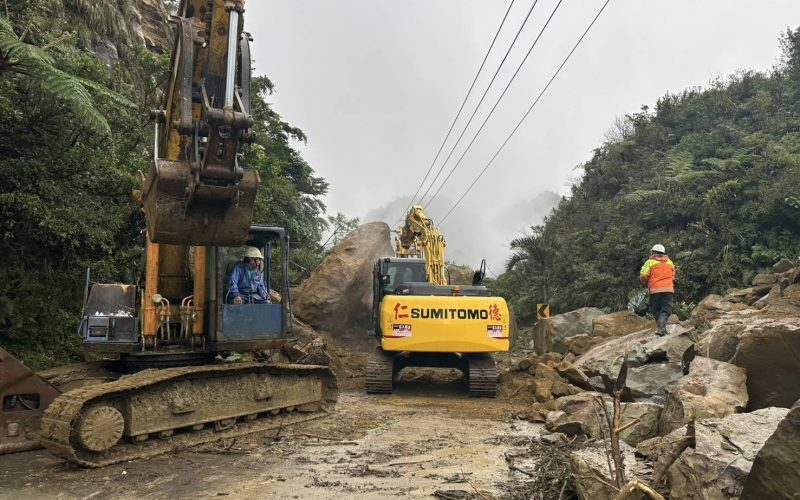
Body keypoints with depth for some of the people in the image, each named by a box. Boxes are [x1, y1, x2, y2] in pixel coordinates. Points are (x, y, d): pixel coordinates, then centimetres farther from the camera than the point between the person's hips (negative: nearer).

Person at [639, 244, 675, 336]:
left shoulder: (650, 262, 1)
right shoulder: (670, 262, 16)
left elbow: (643, 276, -6)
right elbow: (673, 276, 16)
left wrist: (648, 282, 14)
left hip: (655, 289, -2)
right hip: (668, 289, 3)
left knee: (656, 310, 9)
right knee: (666, 309, 0)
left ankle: (661, 327, 5)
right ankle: (661, 327, -18)